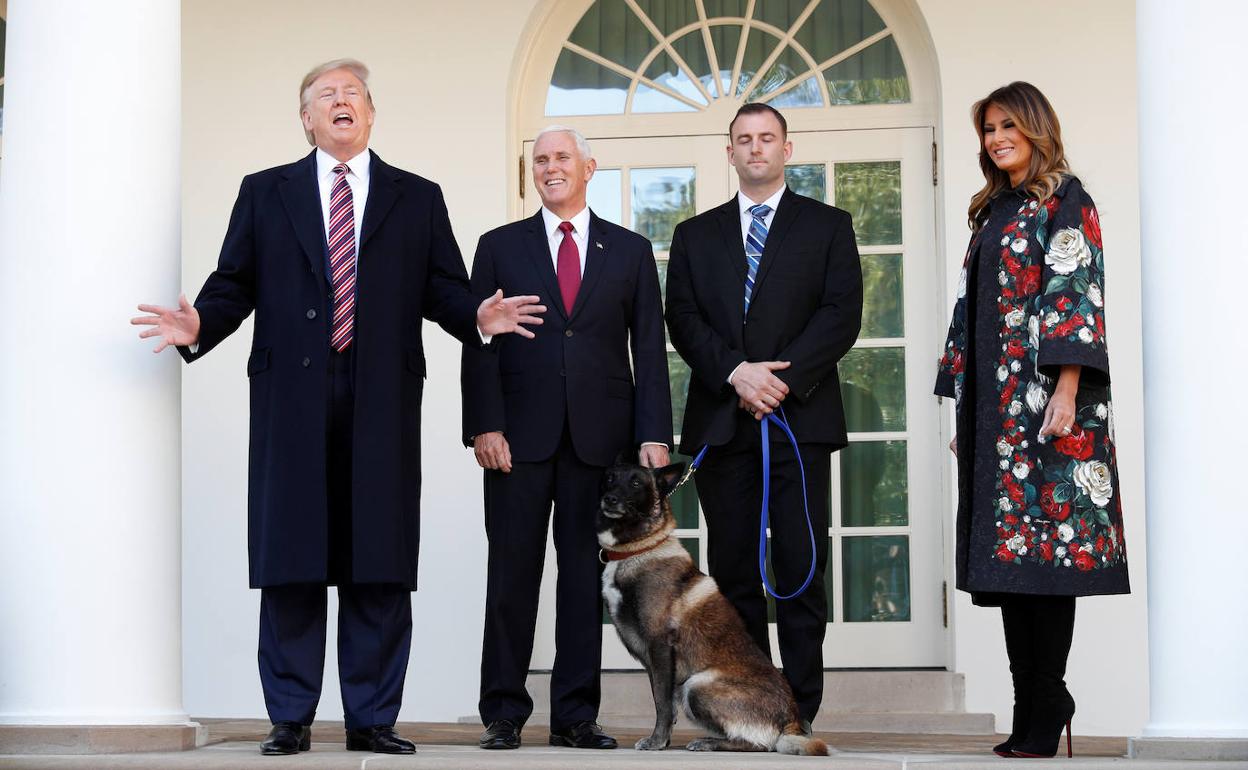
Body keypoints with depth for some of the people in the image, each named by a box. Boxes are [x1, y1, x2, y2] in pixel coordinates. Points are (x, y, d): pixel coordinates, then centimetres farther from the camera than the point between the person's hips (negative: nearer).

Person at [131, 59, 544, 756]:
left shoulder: (418, 199, 16)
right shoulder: (265, 194, 15)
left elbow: (443, 289, 9)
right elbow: (235, 284, 10)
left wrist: (478, 317, -11)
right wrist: (200, 326, -9)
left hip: (382, 401, 0)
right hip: (292, 396, 0)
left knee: (379, 567, -1)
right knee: (290, 564, -1)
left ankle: (373, 719, 6)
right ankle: (290, 719, 5)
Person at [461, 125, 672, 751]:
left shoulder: (630, 251, 12)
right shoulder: (499, 247, 10)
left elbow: (649, 349, 7)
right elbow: (479, 343, 5)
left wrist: (654, 435, -2)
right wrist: (485, 427, -7)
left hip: (600, 438, 1)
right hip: (521, 437, -1)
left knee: (587, 575, 3)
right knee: (512, 575, 0)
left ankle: (575, 716, 8)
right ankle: (504, 715, 6)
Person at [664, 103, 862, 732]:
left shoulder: (828, 226, 11)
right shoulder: (695, 235, 16)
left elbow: (842, 314, 0)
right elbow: (683, 319, 5)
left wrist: (784, 377, -12)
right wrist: (736, 372, -11)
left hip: (801, 418, -2)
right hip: (720, 421, 2)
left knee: (800, 570, -5)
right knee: (732, 572, 2)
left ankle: (800, 713, -2)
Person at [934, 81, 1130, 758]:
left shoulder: (1064, 200, -1)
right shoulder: (992, 214, 21)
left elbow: (1076, 293, -11)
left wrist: (1066, 392, -20)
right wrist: (964, 410, 14)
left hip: (1042, 398, -8)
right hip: (993, 402, 8)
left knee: (1042, 543, -10)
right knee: (1009, 547, 4)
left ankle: (1042, 715, -8)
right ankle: (1037, 707, 6)